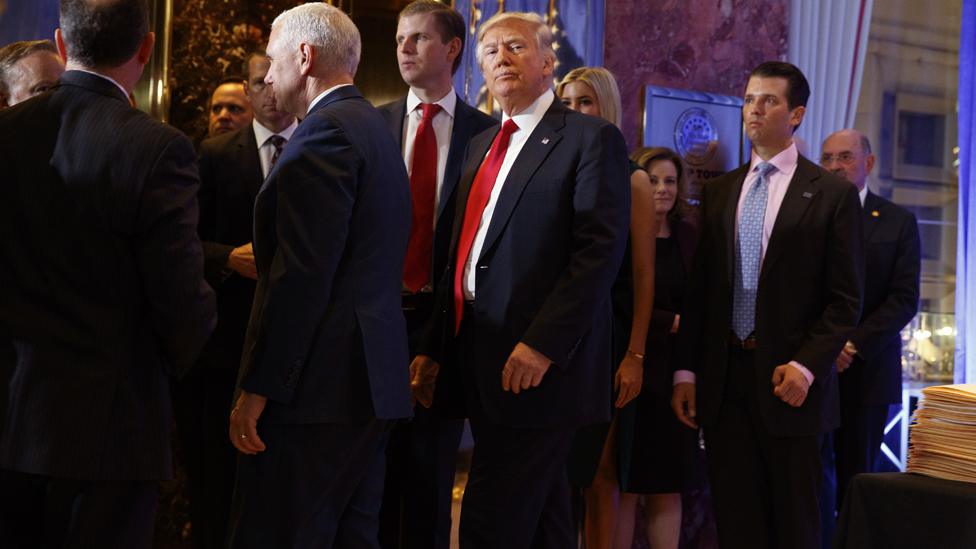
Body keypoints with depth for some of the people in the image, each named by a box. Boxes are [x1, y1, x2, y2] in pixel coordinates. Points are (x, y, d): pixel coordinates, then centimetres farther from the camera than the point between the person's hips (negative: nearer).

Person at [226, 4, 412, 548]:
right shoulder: (376, 130, 18)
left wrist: (259, 388, -17)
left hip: (321, 382, -10)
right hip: (373, 378, 10)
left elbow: (301, 274, -19)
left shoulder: (326, 132, -12)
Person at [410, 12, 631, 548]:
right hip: (477, 357, 8)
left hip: (537, 362, -8)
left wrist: (542, 344, -22)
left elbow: (600, 250, -15)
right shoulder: (481, 145, 19)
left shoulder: (591, 138, -5)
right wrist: (434, 347, 12)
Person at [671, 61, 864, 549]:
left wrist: (806, 366, -15)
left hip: (789, 379, -4)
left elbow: (845, 300, -4)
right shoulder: (718, 192, 12)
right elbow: (699, 289, 11)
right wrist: (686, 370, 5)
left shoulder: (832, 194, -1)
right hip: (723, 377, 4)